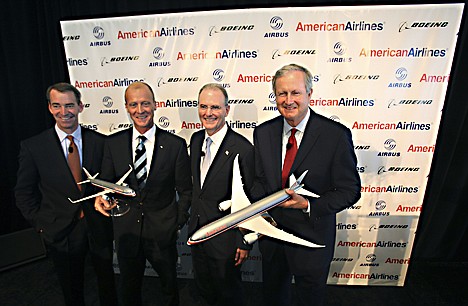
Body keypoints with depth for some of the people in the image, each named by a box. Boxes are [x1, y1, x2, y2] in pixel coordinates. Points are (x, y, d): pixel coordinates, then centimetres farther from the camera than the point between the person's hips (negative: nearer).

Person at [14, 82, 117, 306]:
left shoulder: (99, 141, -6)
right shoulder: (32, 147, -7)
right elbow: (23, 194, -1)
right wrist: (41, 224, -4)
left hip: (99, 228, 1)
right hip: (61, 232, 0)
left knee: (107, 281, 21)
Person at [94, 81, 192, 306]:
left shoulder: (176, 145, -10)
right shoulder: (113, 143, -4)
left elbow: (185, 191, -4)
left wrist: (178, 223, -6)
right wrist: (101, 198, -17)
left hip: (162, 231, -1)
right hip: (126, 230, 2)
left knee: (169, 287, 23)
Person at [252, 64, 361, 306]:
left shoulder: (336, 135, -18)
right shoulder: (262, 132, -5)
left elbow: (350, 190, -13)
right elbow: (260, 181, 3)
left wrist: (308, 206, -25)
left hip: (312, 238, -3)